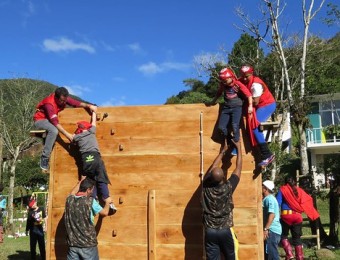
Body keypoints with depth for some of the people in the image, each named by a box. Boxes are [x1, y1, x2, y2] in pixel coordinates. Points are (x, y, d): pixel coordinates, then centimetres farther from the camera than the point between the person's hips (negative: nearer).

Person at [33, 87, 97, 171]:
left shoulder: (63, 98, -14)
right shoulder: (49, 103, -34)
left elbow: (76, 103, -14)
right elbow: (55, 122, -41)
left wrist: (88, 106, -35)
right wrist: (67, 135, -46)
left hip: (52, 119, 8)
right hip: (40, 120, -8)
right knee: (54, 131, -38)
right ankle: (44, 158, -31)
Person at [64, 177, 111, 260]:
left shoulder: (69, 199, 0)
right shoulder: (90, 201, -13)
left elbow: (73, 192, 26)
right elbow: (105, 213, 1)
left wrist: (81, 181, 38)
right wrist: (107, 202, 20)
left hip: (72, 244, 5)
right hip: (88, 244, -4)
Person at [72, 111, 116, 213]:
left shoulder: (76, 137, 19)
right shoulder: (91, 131, 18)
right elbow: (93, 121, 34)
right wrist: (94, 111, 47)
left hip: (85, 160, 2)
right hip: (95, 157, -2)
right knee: (101, 181, -4)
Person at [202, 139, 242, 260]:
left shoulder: (206, 187, -6)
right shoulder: (228, 187, -11)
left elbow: (212, 167, 10)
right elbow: (238, 168, 1)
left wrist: (223, 151, 22)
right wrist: (238, 148, 12)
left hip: (209, 231, 2)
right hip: (225, 231, -2)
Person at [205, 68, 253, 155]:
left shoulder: (238, 84, -14)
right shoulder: (223, 84, -1)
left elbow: (248, 94, -10)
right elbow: (219, 93, 18)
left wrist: (250, 106, -13)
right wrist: (213, 102, 24)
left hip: (236, 107, -4)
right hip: (226, 107, 5)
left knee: (235, 125, -22)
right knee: (221, 127, -8)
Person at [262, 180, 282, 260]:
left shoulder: (269, 199, -11)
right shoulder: (267, 199, 19)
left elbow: (272, 215, -22)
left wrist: (265, 229, -24)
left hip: (271, 230, -10)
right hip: (271, 230, 10)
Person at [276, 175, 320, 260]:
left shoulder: (282, 189, 0)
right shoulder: (299, 190, 11)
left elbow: (277, 203, -8)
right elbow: (308, 200, 8)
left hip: (286, 216, -3)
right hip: (297, 216, 4)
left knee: (283, 236, 11)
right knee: (297, 238, 12)